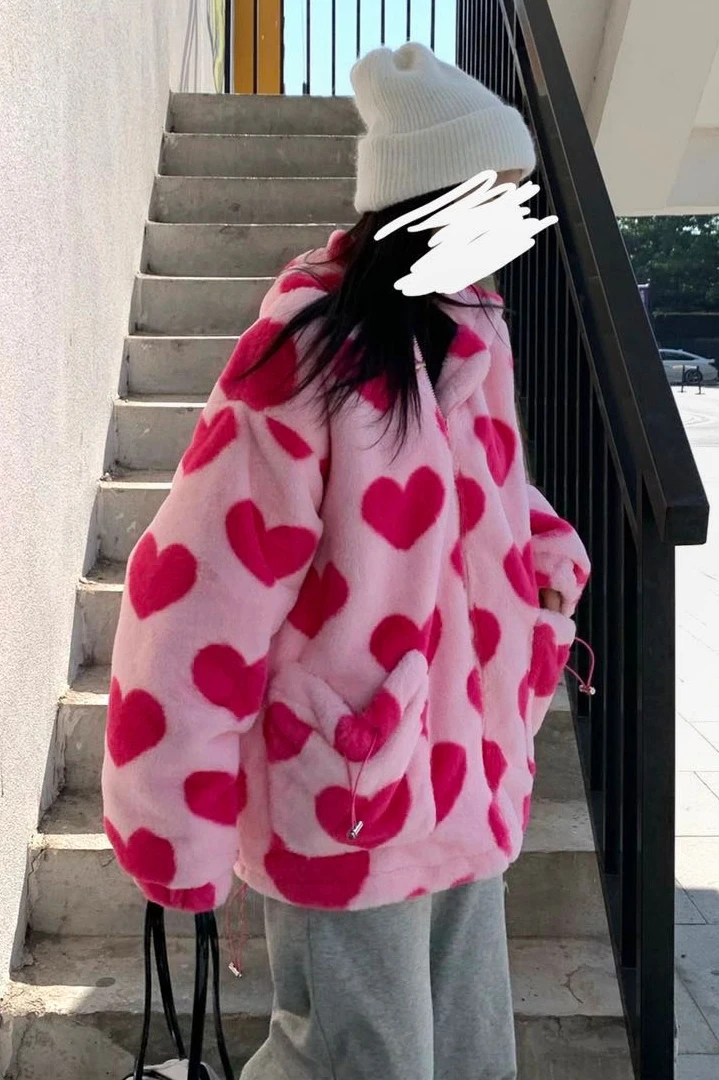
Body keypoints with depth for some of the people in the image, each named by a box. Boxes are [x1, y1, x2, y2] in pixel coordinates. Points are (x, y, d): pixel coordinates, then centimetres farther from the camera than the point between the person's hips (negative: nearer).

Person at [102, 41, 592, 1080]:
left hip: (464, 786, 8)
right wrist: (181, 830, -14)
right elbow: (195, 590, -20)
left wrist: (545, 553, -1)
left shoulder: (469, 332, 3)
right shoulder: (309, 358, -22)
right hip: (349, 806, -7)